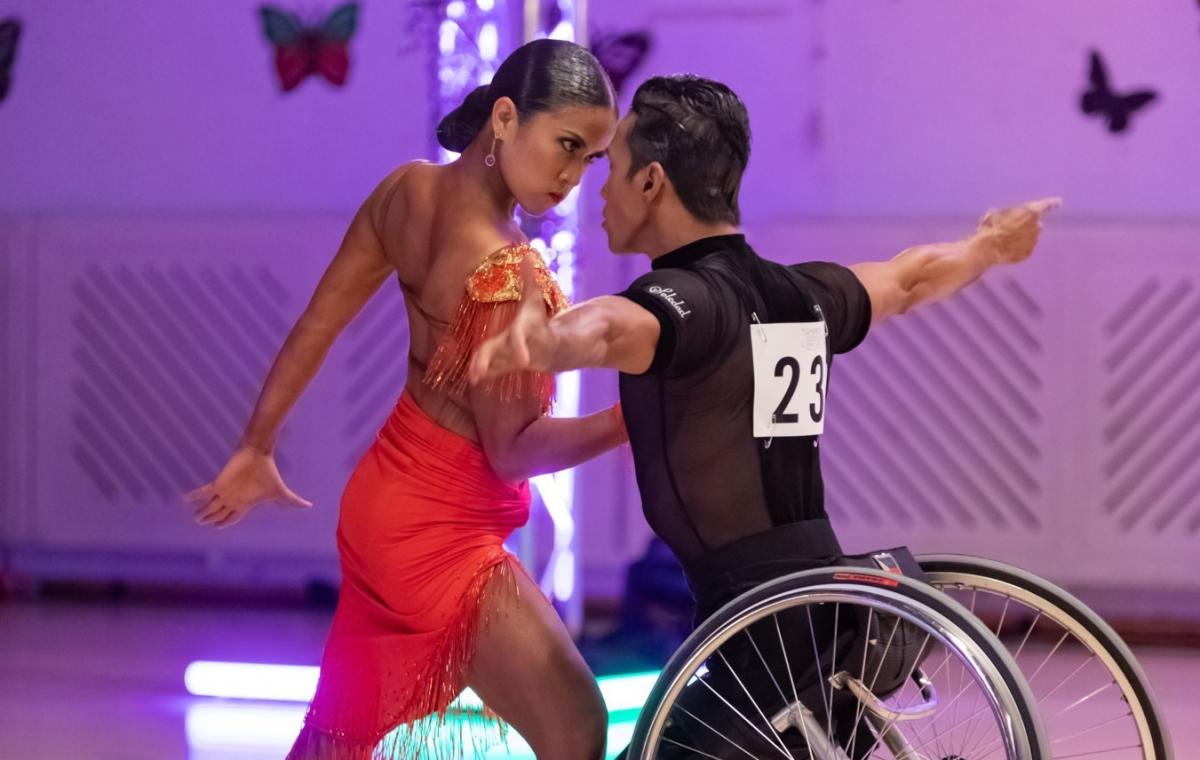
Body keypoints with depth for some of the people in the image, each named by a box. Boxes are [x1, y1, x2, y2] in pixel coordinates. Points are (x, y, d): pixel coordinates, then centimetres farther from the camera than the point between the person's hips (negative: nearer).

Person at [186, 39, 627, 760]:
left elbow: (315, 326, 3)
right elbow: (512, 448, -20)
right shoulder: (506, 271, -27)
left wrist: (256, 449, 11)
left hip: (386, 496, 9)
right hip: (444, 532, -9)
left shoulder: (408, 189, -5)